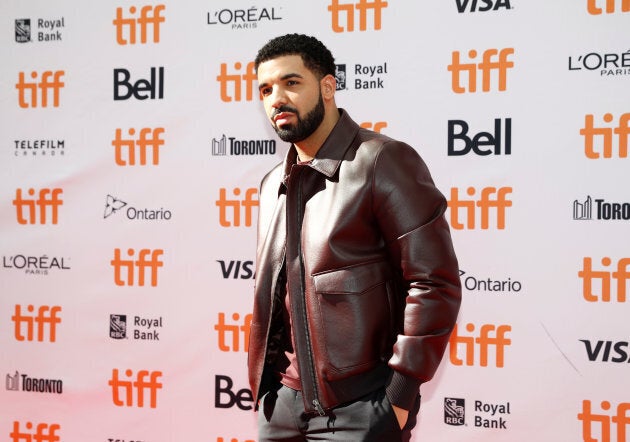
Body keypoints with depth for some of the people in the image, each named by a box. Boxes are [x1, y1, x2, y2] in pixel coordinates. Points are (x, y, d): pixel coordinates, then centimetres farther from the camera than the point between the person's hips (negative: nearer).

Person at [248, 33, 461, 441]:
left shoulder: (383, 162, -11)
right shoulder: (273, 185, 12)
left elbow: (435, 284, -14)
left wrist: (400, 394, -15)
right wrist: (263, 388, 13)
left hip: (361, 408, -6)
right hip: (283, 405, 7)